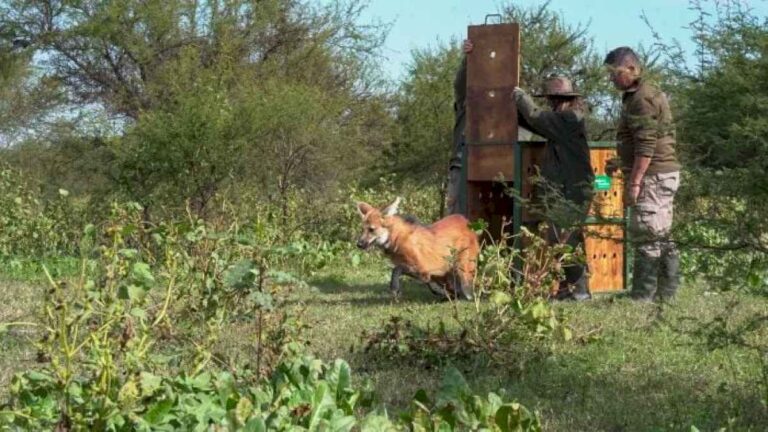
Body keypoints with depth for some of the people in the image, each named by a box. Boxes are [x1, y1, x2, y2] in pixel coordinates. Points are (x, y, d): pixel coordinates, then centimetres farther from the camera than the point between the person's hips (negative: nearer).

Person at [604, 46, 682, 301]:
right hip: (663, 175, 11)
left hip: (653, 176, -11)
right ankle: (666, 292, 17)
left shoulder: (642, 99, -14)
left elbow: (647, 146, -21)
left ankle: (642, 296, -7)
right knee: (660, 237, 12)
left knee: (647, 236, -8)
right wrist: (622, 163, 24)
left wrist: (635, 181, -21)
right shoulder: (648, 94, 19)